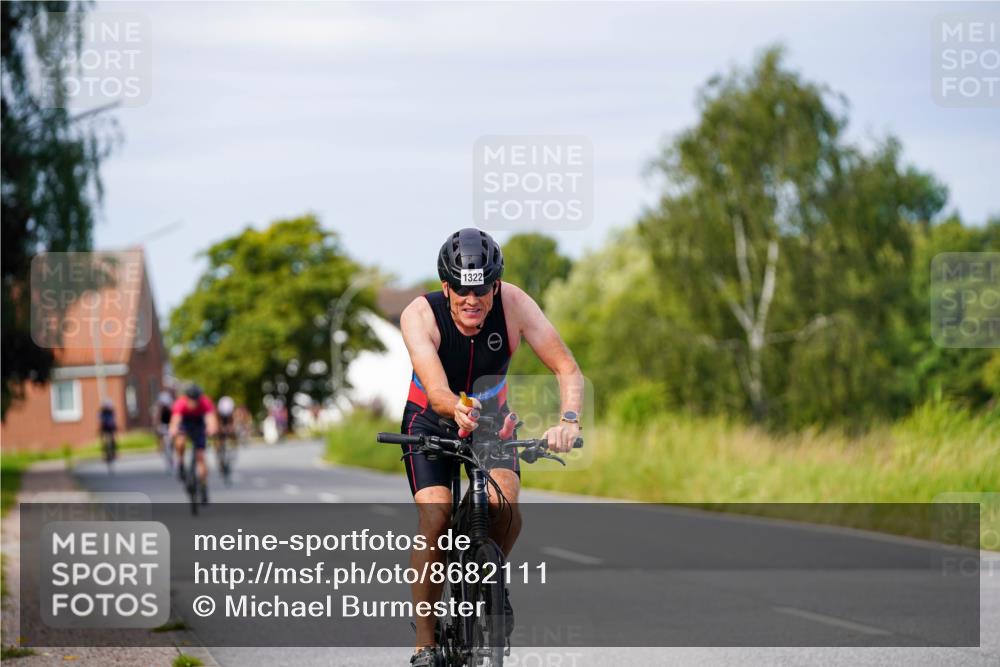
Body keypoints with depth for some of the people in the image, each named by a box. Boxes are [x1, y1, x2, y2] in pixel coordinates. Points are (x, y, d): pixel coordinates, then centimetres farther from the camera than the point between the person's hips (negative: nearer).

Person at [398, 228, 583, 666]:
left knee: (505, 509, -24)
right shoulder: (420, 314, -29)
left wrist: (569, 420, -46)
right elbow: (436, 392, -41)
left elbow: (568, 370, -27)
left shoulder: (513, 304, -25)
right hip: (430, 420, -1)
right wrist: (458, 410, -64)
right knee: (435, 520, -22)